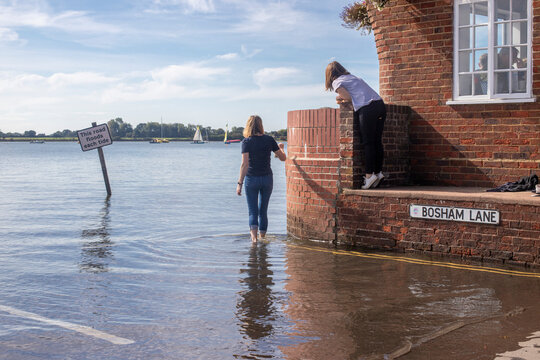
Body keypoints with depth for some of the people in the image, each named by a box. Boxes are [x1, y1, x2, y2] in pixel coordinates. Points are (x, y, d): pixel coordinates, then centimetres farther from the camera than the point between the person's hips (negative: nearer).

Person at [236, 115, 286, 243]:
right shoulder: (269, 140, -2)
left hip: (251, 179, -2)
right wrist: (281, 147, 25)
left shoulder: (246, 142, -9)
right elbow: (283, 158, 5)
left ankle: (254, 237, -16)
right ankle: (262, 238, 21)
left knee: (253, 211, 3)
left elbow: (245, 164, -17)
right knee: (263, 211, 14)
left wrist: (240, 183, -14)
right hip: (267, 178, 2)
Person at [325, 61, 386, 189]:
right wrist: (343, 99, 22)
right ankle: (378, 172, 7)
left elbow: (349, 97, 0)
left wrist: (340, 99, 17)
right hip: (380, 104, 7)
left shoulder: (337, 82, 7)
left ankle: (369, 174, -11)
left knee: (368, 143, -7)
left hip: (367, 109, -7)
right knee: (377, 141, 8)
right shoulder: (352, 77, 31)